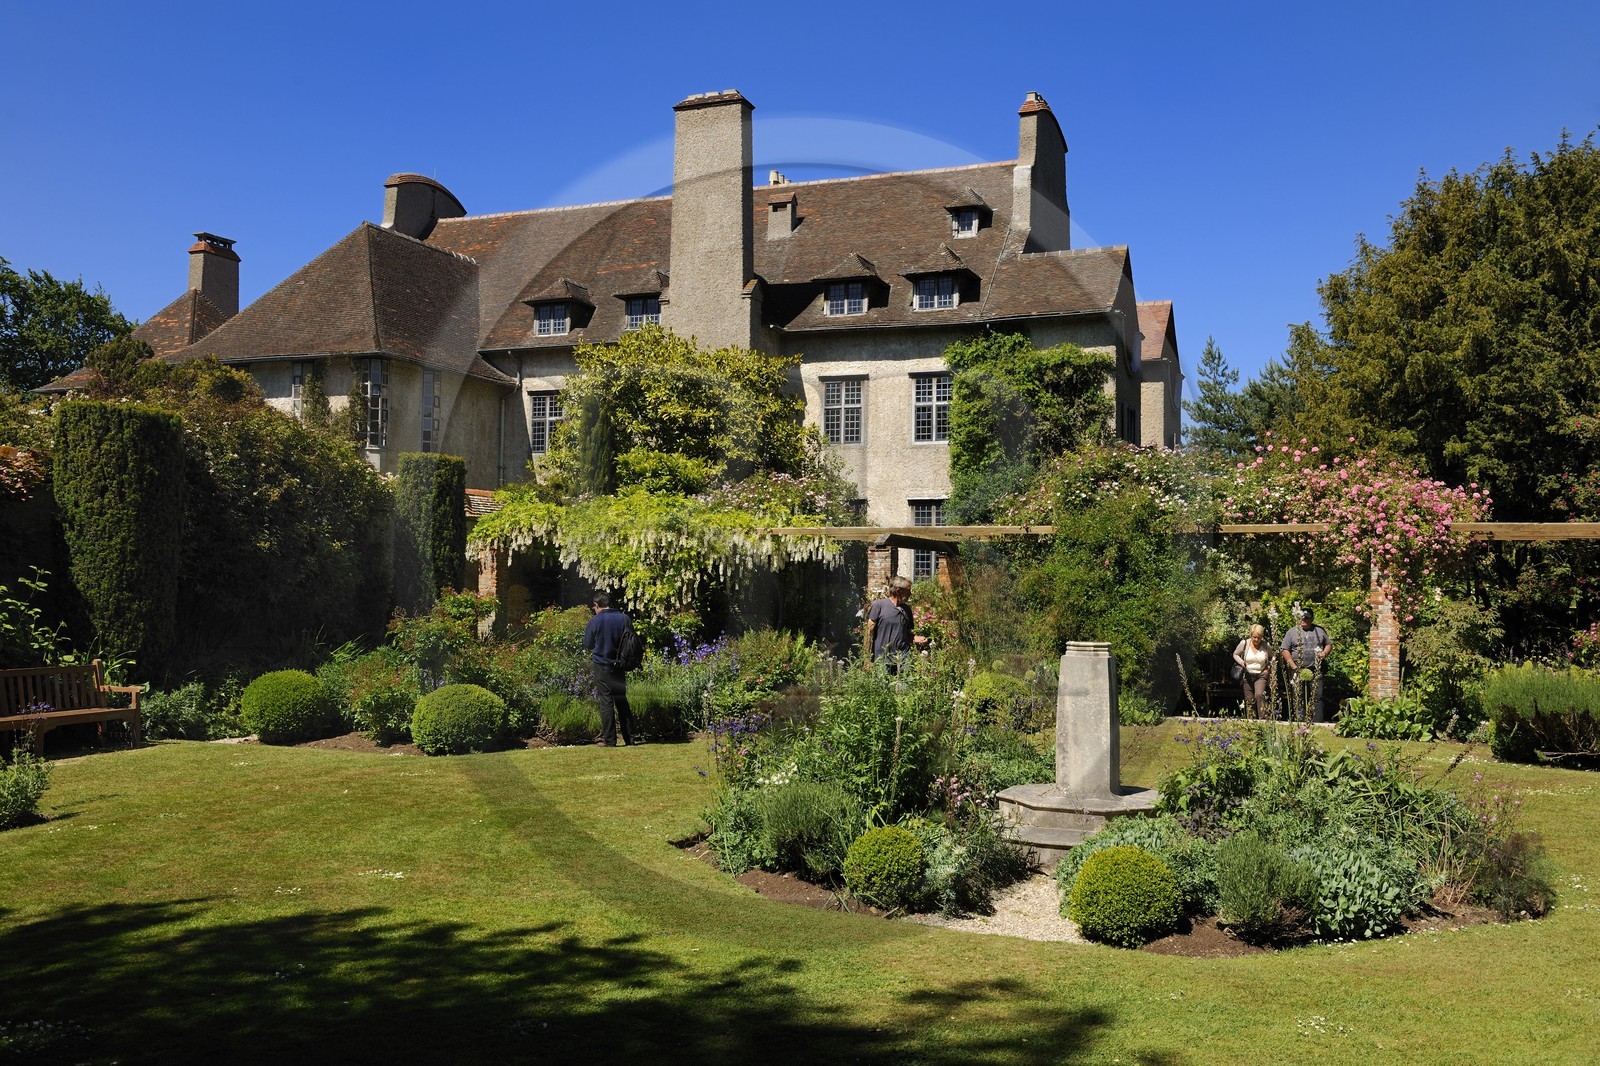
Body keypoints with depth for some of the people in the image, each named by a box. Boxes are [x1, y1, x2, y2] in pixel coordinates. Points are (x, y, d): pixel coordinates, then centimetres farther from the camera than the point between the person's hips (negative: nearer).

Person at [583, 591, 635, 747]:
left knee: (606, 702, 1)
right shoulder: (625, 619, -1)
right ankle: (629, 738, 13)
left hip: (602, 666, -3)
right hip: (619, 665, 3)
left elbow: (588, 645, 0)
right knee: (622, 701, 12)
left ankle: (610, 740, 1)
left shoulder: (594, 622, -10)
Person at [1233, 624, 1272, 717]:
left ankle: (1263, 719, -24)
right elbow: (1235, 654, 10)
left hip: (1260, 675, -1)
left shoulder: (1266, 646, -3)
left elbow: (1272, 658, 16)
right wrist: (1240, 661, -10)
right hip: (1247, 676, 2)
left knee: (1259, 695, -24)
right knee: (1249, 700, 4)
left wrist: (1268, 667, 0)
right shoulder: (1244, 643, -4)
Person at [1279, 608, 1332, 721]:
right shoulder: (1292, 632, 6)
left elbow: (1329, 644, 21)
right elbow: (1284, 650, 2)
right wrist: (1294, 666, -7)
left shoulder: (1320, 630, 12)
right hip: (1298, 671, -1)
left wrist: (1325, 653, -2)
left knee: (1317, 698, -5)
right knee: (1299, 698, 1)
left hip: (1316, 670, 1)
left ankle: (1317, 723, -5)